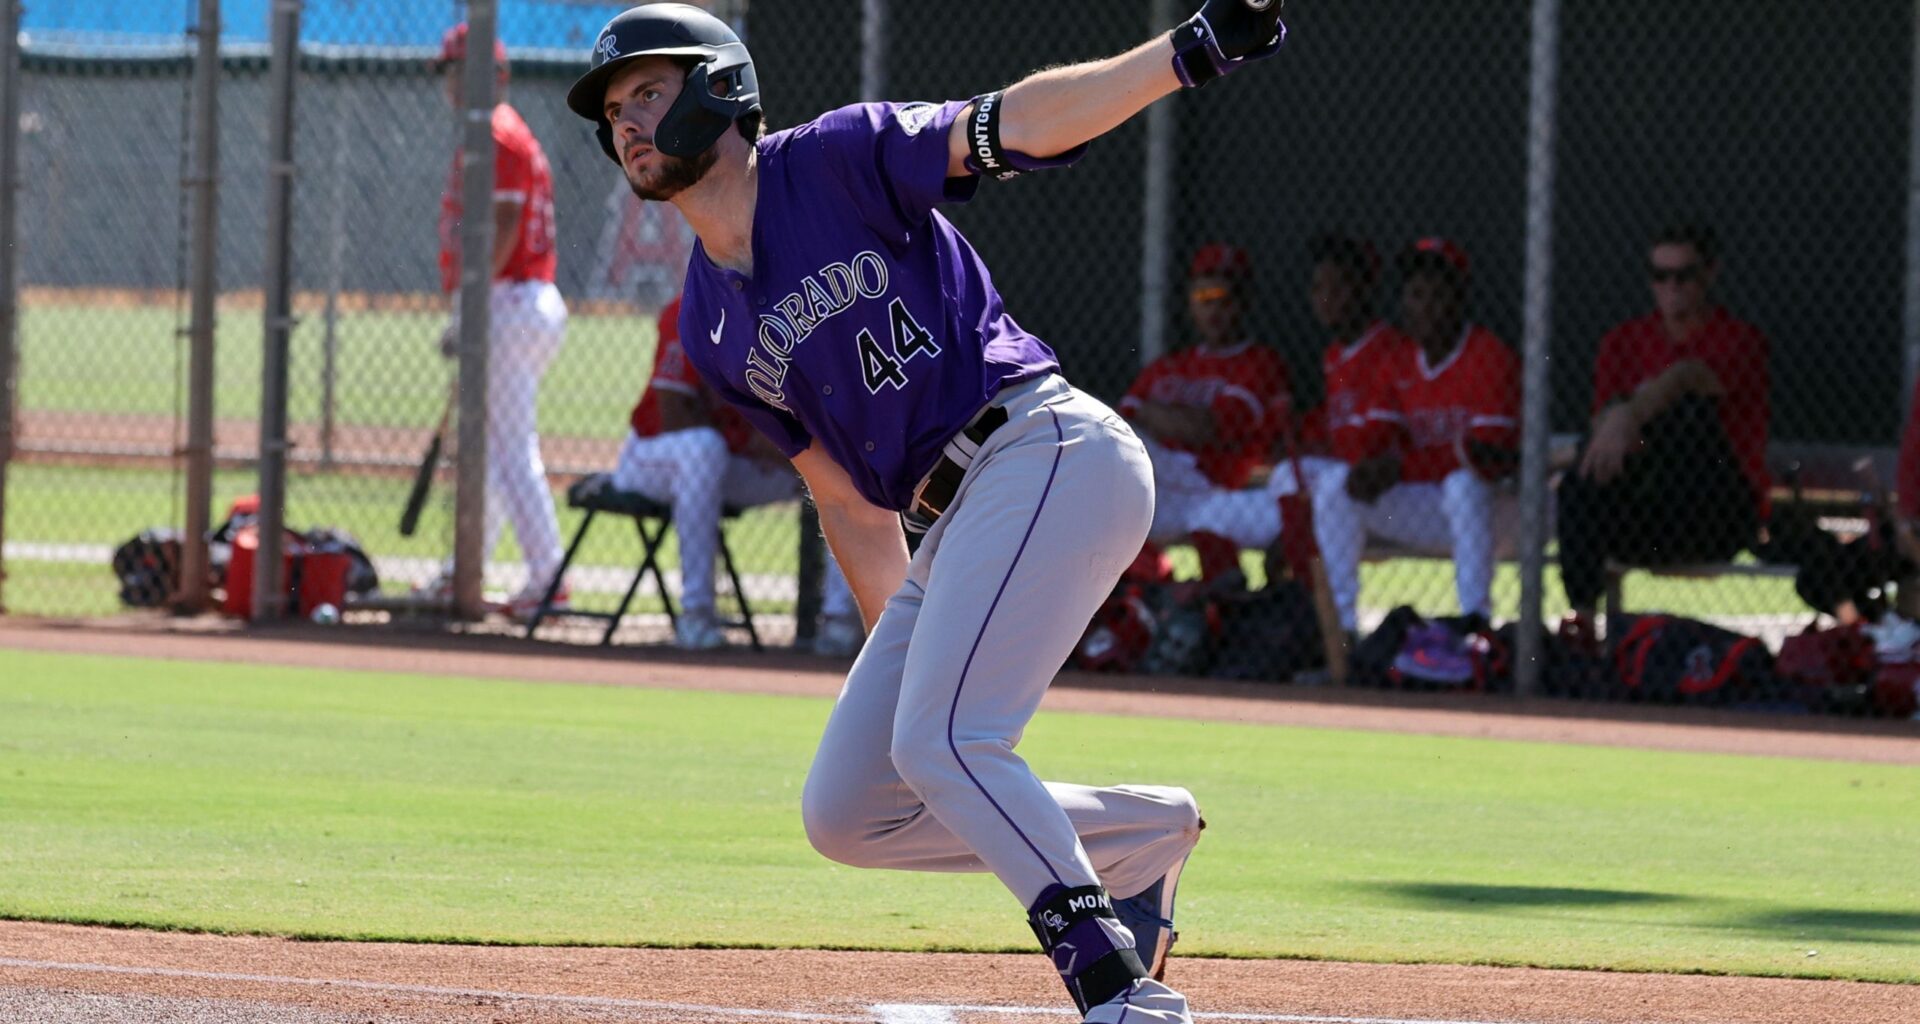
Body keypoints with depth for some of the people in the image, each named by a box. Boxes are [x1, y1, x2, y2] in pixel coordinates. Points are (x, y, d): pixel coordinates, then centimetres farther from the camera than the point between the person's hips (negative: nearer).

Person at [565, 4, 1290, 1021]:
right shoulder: (711, 327, 17)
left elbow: (1019, 122, -14)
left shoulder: (839, 160, -2)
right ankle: (1143, 836, 14)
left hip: (1049, 451, -9)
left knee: (940, 741, -23)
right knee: (844, 813, 5)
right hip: (952, 528, 9)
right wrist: (900, 649, 16)